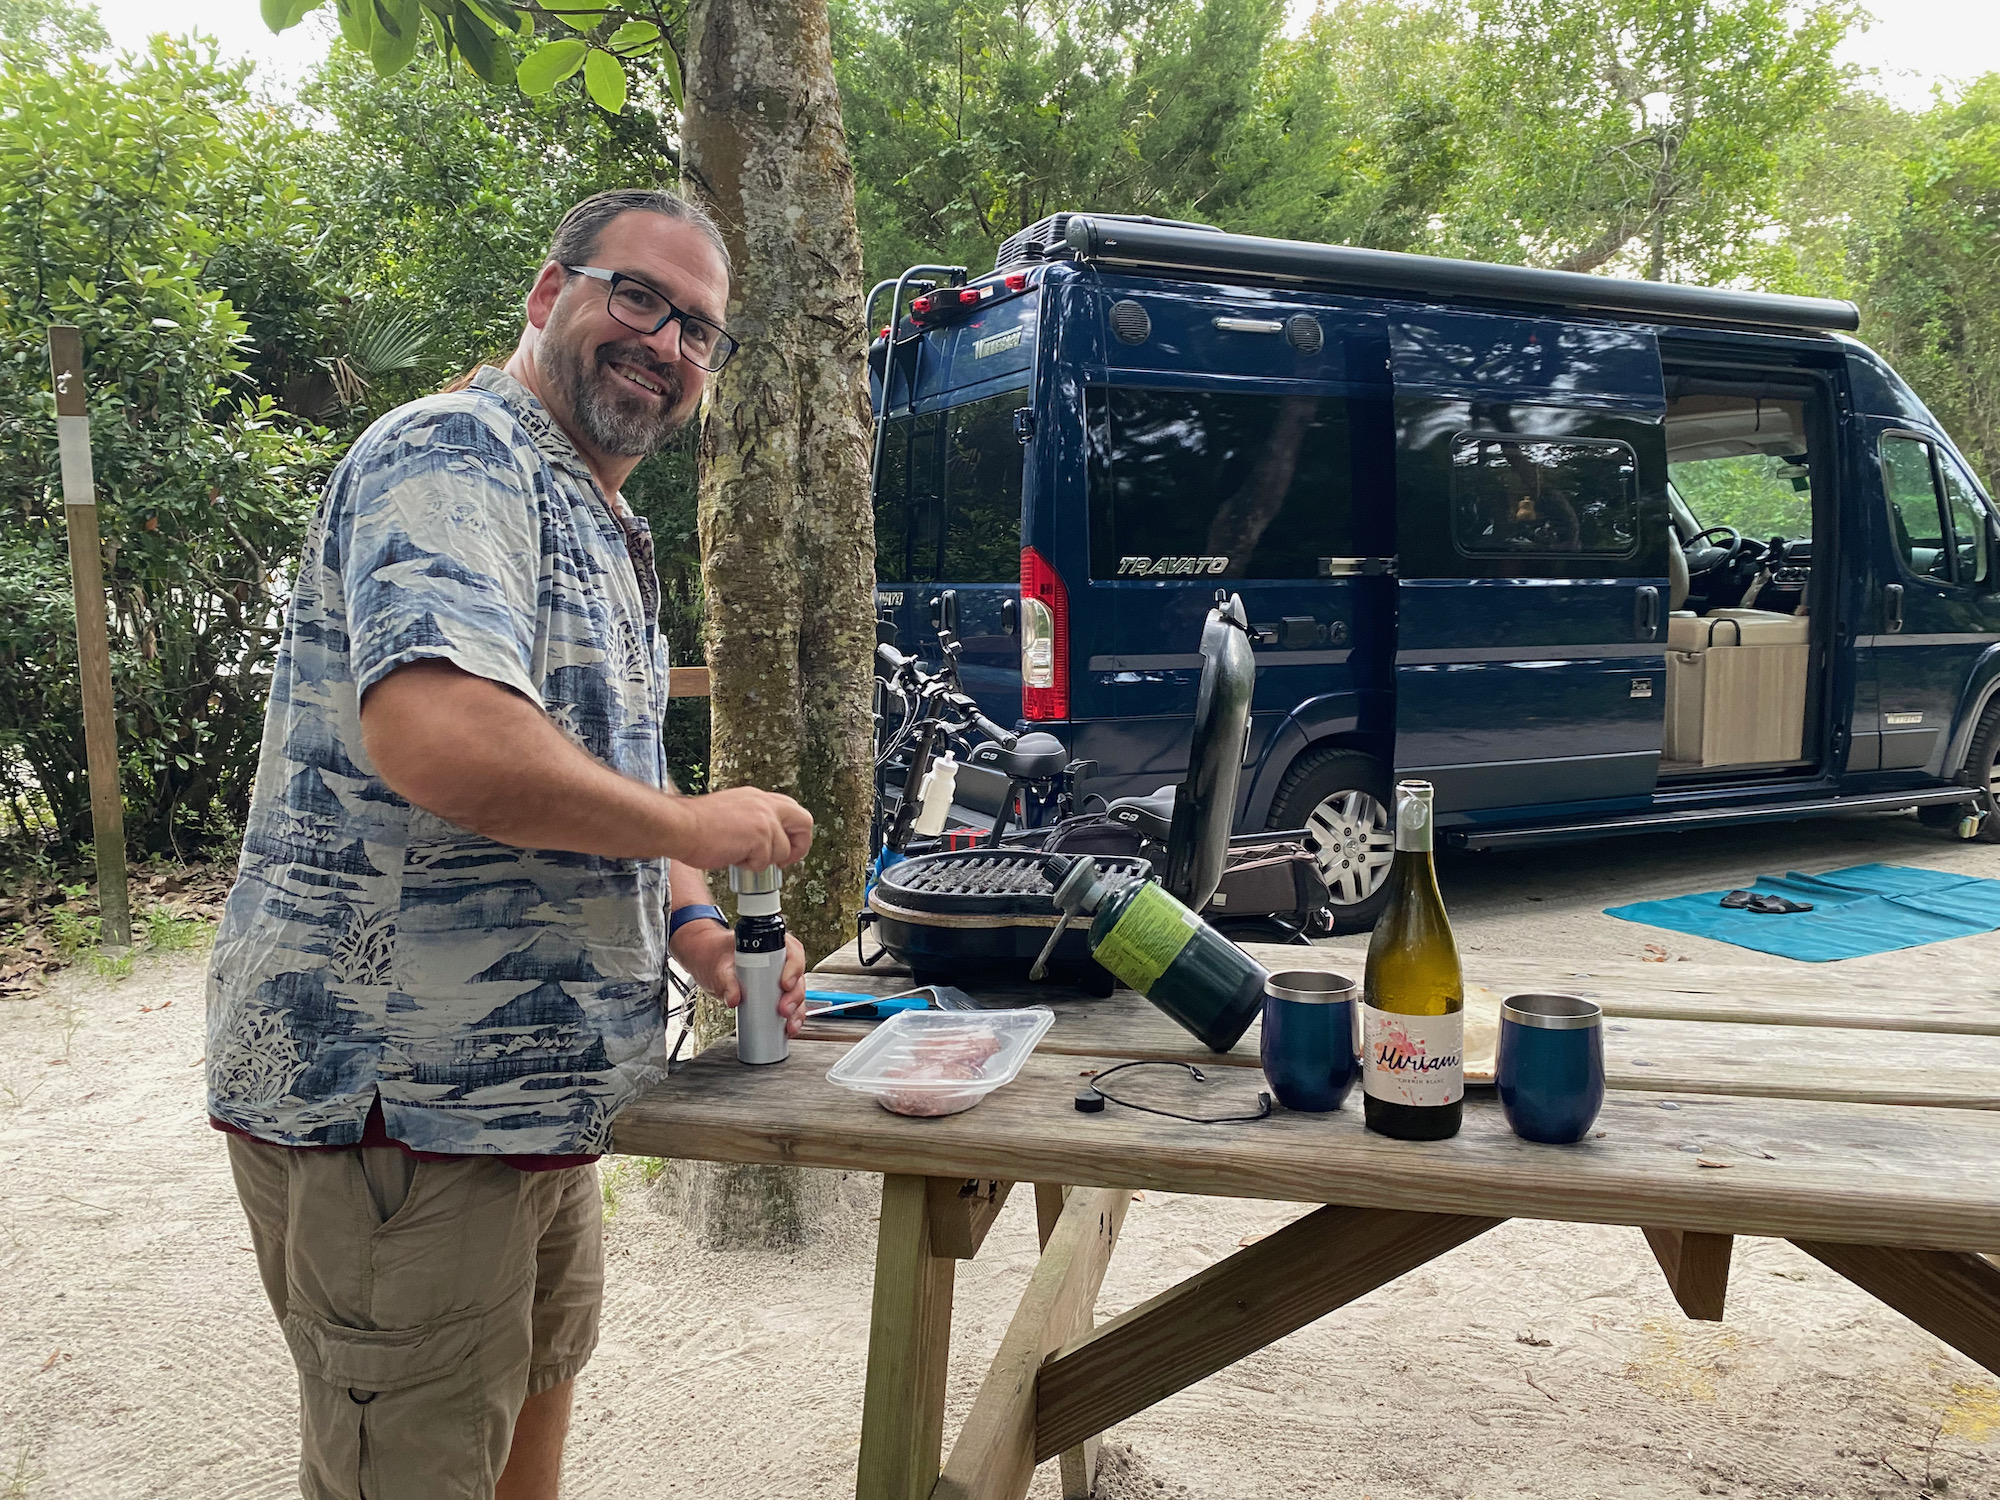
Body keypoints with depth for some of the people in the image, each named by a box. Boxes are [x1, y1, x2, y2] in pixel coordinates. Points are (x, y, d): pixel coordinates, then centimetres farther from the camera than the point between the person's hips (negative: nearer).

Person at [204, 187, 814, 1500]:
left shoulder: (613, 541, 16)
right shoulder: (455, 455, -16)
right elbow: (436, 737, -33)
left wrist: (697, 935, 4)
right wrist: (691, 827, -20)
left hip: (540, 1090, 10)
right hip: (394, 1100, -10)